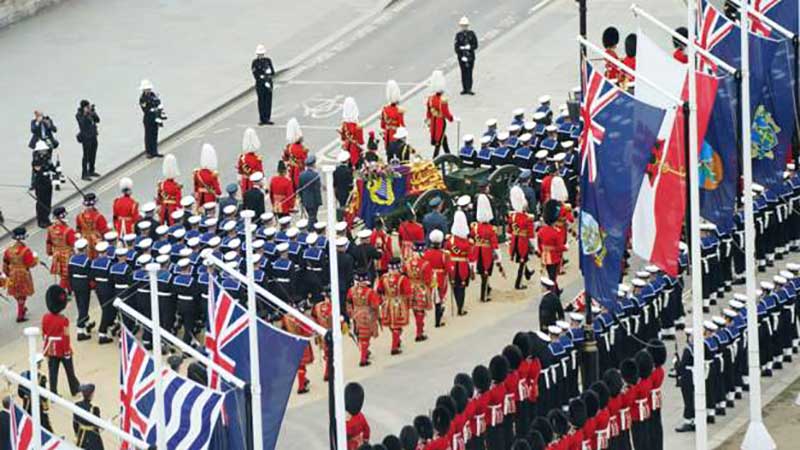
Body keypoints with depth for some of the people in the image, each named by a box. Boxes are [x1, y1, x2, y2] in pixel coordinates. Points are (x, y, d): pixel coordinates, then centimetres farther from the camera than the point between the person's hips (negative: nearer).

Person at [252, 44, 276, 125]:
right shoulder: (255, 62, -2)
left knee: (268, 101, 2)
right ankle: (262, 119, 1)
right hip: (260, 84, -3)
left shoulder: (268, 61, 10)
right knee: (261, 101, -2)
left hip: (268, 84, 3)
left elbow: (273, 72, 8)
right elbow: (256, 75, -8)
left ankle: (268, 118, 7)